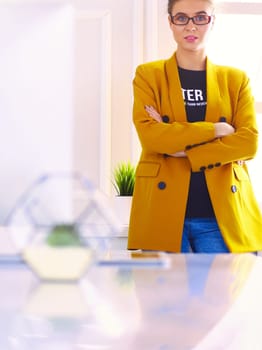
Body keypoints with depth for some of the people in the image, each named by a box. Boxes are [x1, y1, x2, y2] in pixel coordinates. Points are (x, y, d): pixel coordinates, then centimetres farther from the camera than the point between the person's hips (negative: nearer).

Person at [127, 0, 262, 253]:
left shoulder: (236, 80, 12)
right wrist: (215, 130, -9)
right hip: (164, 214, -1)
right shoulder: (148, 75, 8)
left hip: (222, 215, 1)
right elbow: (148, 134, -8)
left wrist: (184, 150, -9)